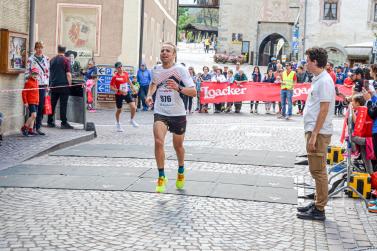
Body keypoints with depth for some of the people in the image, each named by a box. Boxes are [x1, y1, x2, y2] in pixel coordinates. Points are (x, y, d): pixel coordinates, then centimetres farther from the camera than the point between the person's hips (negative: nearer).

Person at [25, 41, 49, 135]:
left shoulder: (46, 59, 11)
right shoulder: (31, 59, -1)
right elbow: (27, 73, 0)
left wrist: (47, 84, 9)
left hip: (43, 85, 4)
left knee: (41, 107, 4)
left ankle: (38, 127, 11)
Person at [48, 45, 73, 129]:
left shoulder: (52, 60, 11)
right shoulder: (66, 60, -6)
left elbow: (49, 72, 19)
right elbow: (68, 74, -12)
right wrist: (70, 84, -1)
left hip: (53, 85, 5)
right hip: (63, 84, -5)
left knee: (52, 104, 11)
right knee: (63, 104, -4)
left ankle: (50, 122, 14)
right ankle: (64, 123, -5)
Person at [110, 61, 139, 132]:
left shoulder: (126, 73, -1)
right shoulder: (115, 77, -17)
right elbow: (111, 87, -18)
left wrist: (133, 88, 21)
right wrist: (119, 90, -29)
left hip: (127, 93, 4)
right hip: (119, 95, -4)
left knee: (133, 107, -11)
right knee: (119, 110, 11)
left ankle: (132, 120, 15)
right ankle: (118, 124, 34)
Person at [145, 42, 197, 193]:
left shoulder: (180, 70, -10)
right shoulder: (155, 70, 2)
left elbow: (193, 92, -15)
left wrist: (178, 88, -31)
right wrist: (149, 95, 8)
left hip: (178, 114, -1)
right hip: (160, 113, 2)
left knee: (178, 146, 14)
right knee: (158, 142, -21)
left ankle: (181, 172, 43)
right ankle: (161, 177, -8)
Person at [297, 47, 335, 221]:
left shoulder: (324, 81, -17)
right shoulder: (318, 79, 14)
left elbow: (324, 110, -21)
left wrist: (314, 135, -22)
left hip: (319, 133, -10)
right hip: (314, 131, 10)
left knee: (318, 171, -4)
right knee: (317, 170, 16)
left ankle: (319, 210, 2)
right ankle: (318, 203, 26)